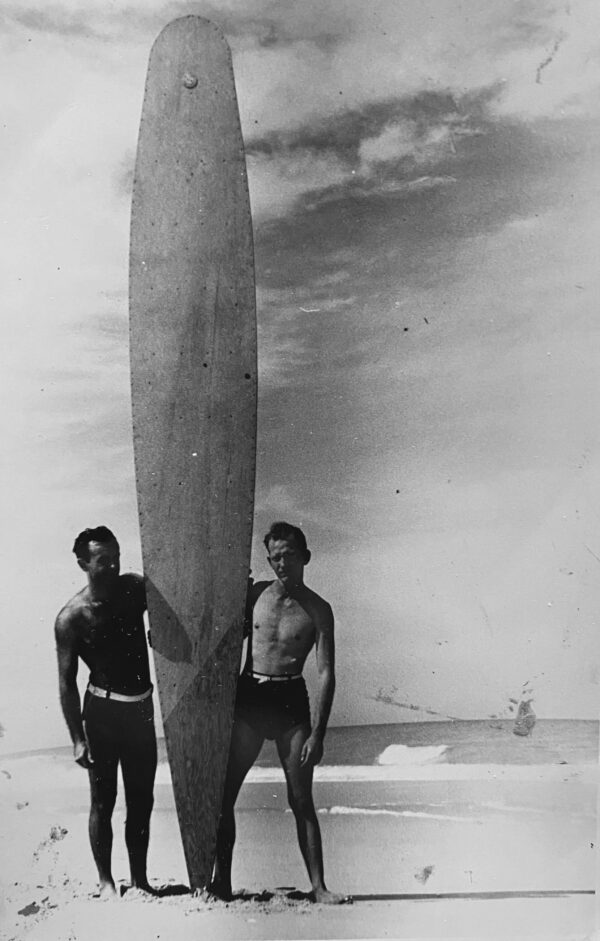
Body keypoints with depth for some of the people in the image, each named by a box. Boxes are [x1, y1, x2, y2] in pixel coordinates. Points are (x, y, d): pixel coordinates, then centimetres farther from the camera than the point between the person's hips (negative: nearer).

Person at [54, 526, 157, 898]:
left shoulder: (136, 588, -3)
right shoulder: (72, 617, -13)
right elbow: (67, 682, -9)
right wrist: (78, 738, -11)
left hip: (142, 709, 4)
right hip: (104, 711, -4)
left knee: (142, 801, 13)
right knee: (103, 801, 6)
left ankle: (139, 878, 27)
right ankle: (106, 881, 23)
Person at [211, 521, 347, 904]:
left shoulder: (317, 610, -5)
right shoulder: (255, 593, 4)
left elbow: (327, 674, -8)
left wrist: (317, 734, -13)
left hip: (291, 701, -3)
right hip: (248, 698, 3)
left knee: (302, 802, 2)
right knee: (223, 795, 3)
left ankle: (318, 886, 12)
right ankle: (222, 882, 16)